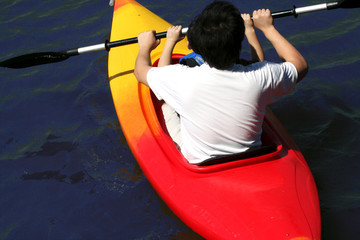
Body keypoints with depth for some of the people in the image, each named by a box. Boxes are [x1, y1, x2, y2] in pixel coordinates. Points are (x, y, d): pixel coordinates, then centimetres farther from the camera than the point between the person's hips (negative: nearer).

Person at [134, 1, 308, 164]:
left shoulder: (183, 80, -33)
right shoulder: (260, 77, -29)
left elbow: (141, 71, -9)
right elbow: (300, 64, -4)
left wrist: (145, 47, 13)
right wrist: (268, 28, 7)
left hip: (198, 163, -1)